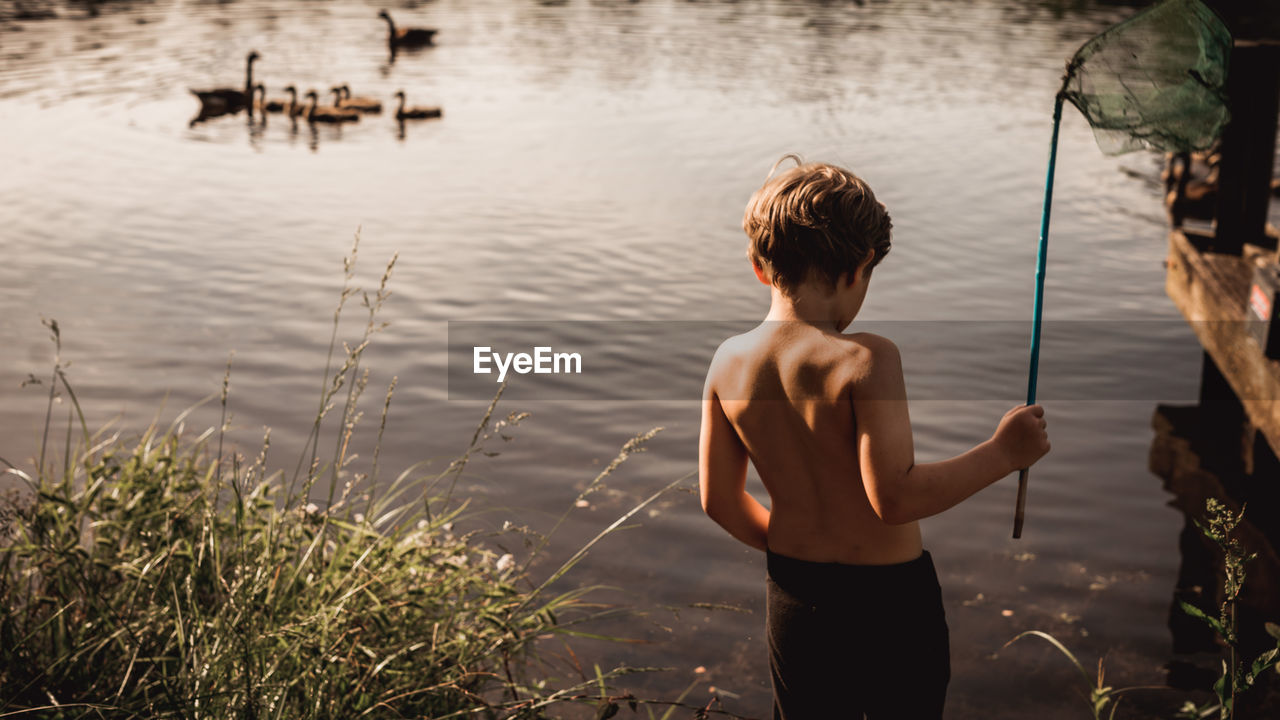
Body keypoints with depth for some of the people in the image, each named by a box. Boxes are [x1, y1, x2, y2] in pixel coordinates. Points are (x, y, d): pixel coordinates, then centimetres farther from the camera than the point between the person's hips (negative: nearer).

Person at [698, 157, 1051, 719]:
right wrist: (1000, 453, -16)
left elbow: (719, 501, 1)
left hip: (792, 593, 5)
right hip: (889, 595, -5)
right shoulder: (866, 359, -23)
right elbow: (895, 497, -27)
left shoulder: (729, 362, -5)